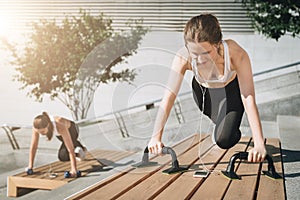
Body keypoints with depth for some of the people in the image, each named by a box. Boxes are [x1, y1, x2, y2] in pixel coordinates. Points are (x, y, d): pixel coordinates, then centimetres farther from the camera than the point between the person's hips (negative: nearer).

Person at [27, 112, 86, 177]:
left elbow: (71, 149, -47)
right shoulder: (37, 127, -37)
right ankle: (81, 147, 61)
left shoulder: (60, 126, -47)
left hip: (71, 129, -5)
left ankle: (78, 152, 6)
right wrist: (30, 166, -25)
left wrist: (74, 169, -51)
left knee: (63, 156, -21)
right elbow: (33, 146, -25)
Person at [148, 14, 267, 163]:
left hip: (230, 90, -2)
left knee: (223, 140, -14)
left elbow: (249, 99, -40)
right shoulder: (183, 57, -36)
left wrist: (259, 144, -45)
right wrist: (156, 137, -41)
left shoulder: (236, 54, -40)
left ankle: (235, 133, 20)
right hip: (202, 89, 2)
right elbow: (168, 97, -34)